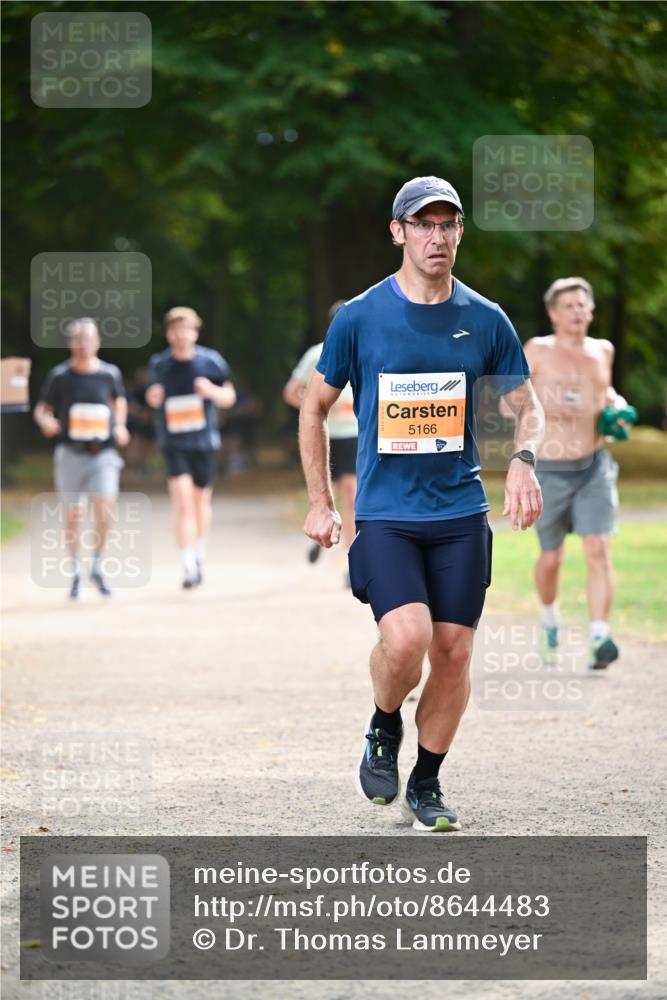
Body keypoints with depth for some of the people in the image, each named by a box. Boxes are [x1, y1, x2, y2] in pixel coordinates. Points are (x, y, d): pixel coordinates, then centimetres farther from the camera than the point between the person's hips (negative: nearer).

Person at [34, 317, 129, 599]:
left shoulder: (110, 373, 3)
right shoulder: (59, 376, -1)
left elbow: (119, 401, 22)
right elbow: (41, 409, 5)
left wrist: (120, 425, 6)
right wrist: (45, 421, -17)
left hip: (103, 453, 0)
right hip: (70, 454, 0)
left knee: (104, 511, -15)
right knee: (74, 515, 3)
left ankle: (97, 567, 6)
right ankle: (75, 571, 20)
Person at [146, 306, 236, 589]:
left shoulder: (211, 361, -3)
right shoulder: (158, 364, 0)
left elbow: (229, 398, 5)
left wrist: (212, 390, -17)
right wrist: (152, 397, -9)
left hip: (205, 442, 1)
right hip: (173, 443, -1)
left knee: (201, 500, 14)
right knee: (182, 501, -15)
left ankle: (200, 557, 36)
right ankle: (189, 567, -17)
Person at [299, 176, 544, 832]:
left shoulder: (485, 321, 4)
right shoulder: (358, 318, -1)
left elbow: (525, 406, 15)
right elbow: (315, 408, 10)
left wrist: (522, 462, -7)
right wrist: (320, 504, 7)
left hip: (461, 514, 3)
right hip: (384, 513, -2)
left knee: (454, 653, 1)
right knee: (406, 639, -21)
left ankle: (426, 784, 19)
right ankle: (383, 730, 11)